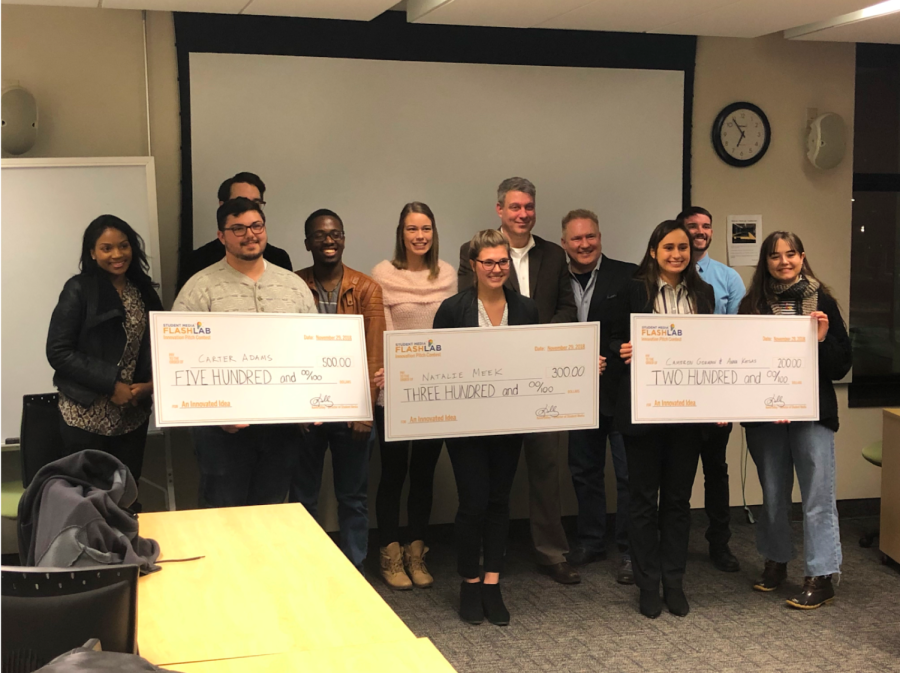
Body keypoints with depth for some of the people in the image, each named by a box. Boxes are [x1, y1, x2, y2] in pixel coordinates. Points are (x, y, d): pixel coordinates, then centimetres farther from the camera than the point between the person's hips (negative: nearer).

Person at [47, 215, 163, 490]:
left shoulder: (143, 289, 7)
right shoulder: (79, 289, -8)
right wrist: (111, 384, -17)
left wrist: (151, 382, -7)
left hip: (133, 414, 5)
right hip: (87, 416, -4)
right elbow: (58, 352, -13)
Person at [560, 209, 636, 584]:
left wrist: (610, 359, -18)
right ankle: (590, 541, 28)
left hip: (621, 391, -4)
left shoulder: (628, 276, -5)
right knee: (584, 470, 14)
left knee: (628, 474, 1)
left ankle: (629, 550, 12)